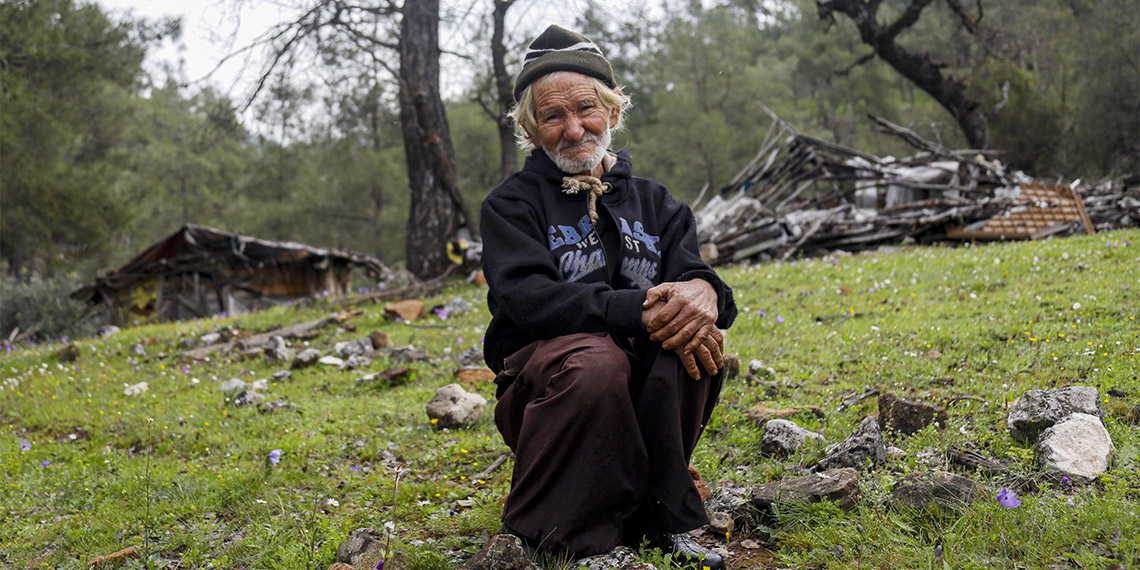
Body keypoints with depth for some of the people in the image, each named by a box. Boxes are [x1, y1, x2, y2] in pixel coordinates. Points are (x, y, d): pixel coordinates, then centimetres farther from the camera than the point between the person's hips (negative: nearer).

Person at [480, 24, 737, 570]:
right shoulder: (511, 204, 1)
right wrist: (640, 310, -29)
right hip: (541, 386, -4)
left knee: (694, 331, -26)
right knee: (593, 358, -36)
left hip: (642, 390, 4)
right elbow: (528, 299, -16)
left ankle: (661, 520, -14)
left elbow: (692, 271, 0)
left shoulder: (652, 201, 15)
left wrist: (701, 291, -28)